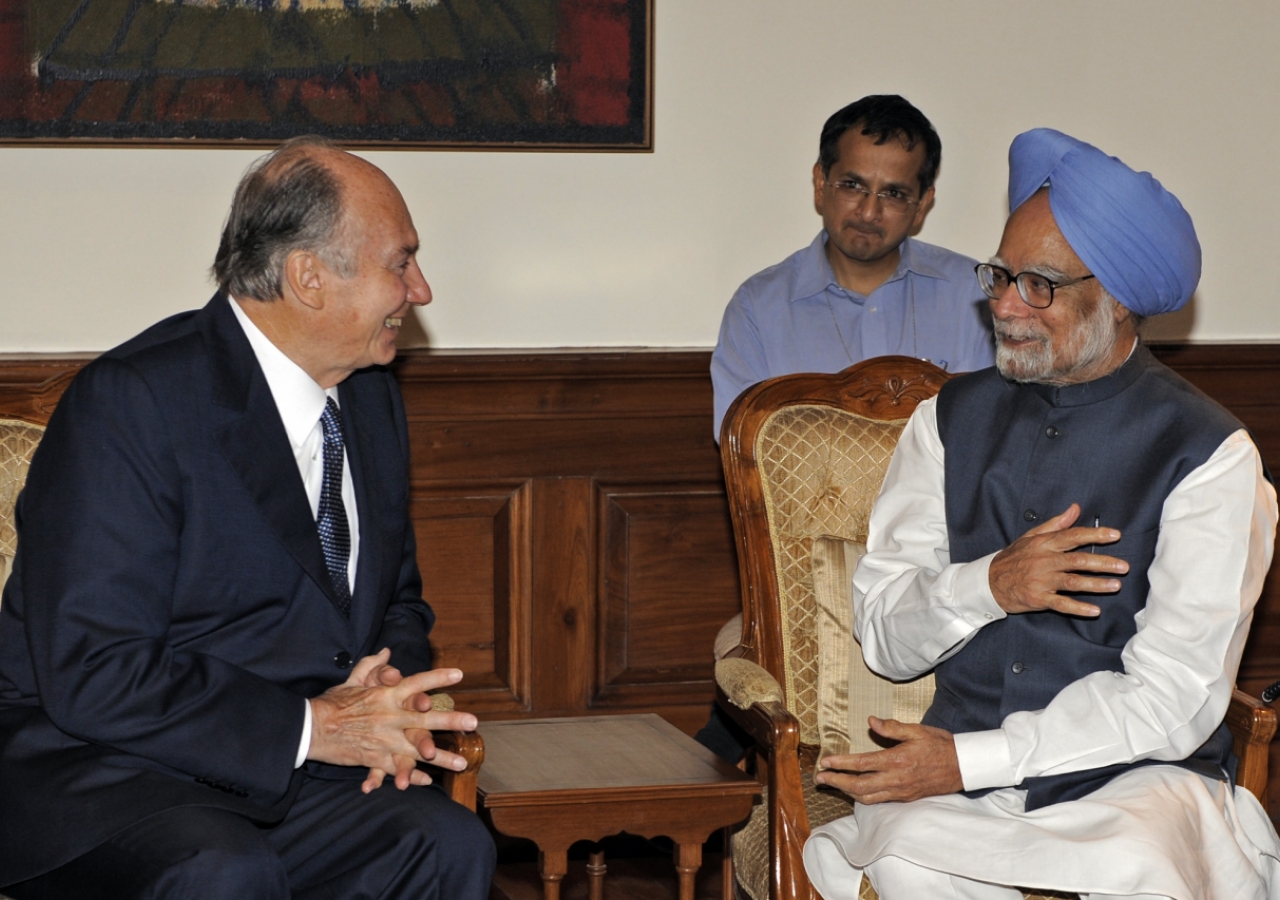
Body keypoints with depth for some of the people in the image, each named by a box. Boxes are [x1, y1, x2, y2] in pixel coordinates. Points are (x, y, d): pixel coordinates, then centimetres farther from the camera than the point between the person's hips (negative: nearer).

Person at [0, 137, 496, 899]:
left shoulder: (372, 396, 11)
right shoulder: (131, 401, -16)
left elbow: (399, 596, 23)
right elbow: (90, 675, -21)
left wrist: (389, 696, -2)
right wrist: (309, 726, -21)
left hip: (287, 766, 7)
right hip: (104, 772, -7)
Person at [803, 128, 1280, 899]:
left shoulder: (1210, 458, -4)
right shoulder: (953, 420, 11)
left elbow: (1171, 700, -9)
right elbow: (884, 638, 9)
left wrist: (969, 758, -15)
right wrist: (988, 585, -12)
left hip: (1137, 783, -2)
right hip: (961, 789, 2)